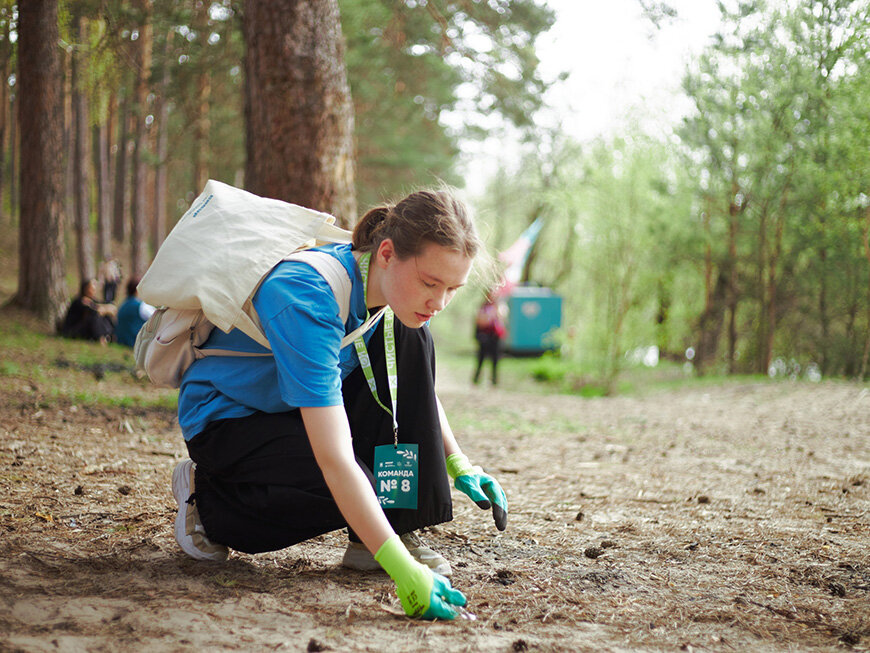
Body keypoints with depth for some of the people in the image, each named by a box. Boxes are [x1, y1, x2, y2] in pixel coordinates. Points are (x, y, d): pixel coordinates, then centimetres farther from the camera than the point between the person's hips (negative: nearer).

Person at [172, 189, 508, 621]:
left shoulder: (385, 283, -14)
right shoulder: (306, 298, -37)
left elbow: (420, 388, 8)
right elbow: (334, 460, -42)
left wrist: (459, 466, -4)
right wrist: (401, 569, -46)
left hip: (297, 407, 7)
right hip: (224, 419, -7)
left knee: (410, 341, -15)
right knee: (347, 490, -30)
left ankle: (389, 533, -10)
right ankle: (208, 499, -2)